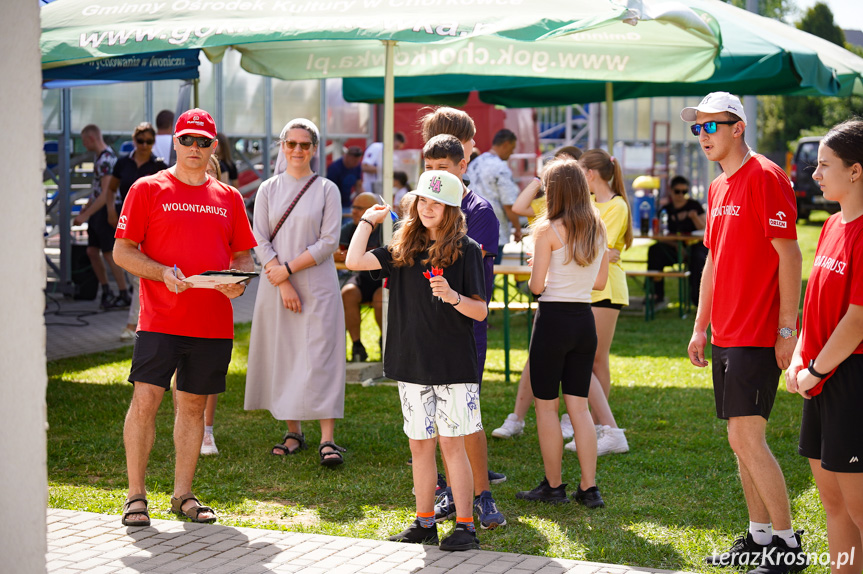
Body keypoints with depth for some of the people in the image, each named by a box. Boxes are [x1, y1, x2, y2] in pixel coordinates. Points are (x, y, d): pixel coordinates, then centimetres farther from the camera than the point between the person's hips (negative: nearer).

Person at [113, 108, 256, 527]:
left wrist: (238, 282, -5)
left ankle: (183, 494, 19)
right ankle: (136, 496, 1)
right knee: (145, 400, -9)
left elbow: (243, 256, 18)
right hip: (160, 319, -3)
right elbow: (122, 251, 0)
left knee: (193, 405, 9)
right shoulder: (147, 189, 3)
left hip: (213, 323, 3)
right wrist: (163, 273, -16)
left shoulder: (229, 198, 13)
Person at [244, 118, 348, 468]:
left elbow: (329, 242, -5)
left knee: (320, 357, -7)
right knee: (281, 357, 5)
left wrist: (288, 269, -11)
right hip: (276, 285, 2)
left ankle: (327, 439, -8)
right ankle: (293, 432, 17)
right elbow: (261, 242, 1)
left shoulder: (327, 190, 2)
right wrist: (283, 285, -10)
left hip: (318, 286, -2)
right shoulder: (268, 189, 7)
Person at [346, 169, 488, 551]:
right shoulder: (404, 249, 9)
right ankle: (425, 523, 20)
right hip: (412, 362, 4)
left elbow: (481, 311, -5)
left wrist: (453, 297, -24)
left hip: (453, 362, -4)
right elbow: (355, 261, -2)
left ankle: (465, 526, 2)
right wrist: (368, 221, 9)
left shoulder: (465, 250, -3)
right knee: (420, 445, 10)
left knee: (451, 443, -5)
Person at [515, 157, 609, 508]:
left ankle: (553, 486, 12)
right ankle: (589, 488, 8)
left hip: (553, 318, -6)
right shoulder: (598, 229, 6)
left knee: (546, 405, 6)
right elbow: (600, 281, 11)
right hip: (584, 319, 6)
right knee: (579, 406, 10)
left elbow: (537, 286, -13)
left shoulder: (548, 230, -12)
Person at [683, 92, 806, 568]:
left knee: (747, 437, -11)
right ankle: (760, 535, 20)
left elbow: (789, 254, -15)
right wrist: (701, 327, 19)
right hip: (725, 335, 9)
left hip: (758, 334, -9)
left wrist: (787, 329, -18)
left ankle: (788, 544, -1)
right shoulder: (718, 188, 15)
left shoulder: (765, 177, -11)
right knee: (740, 438, 11)